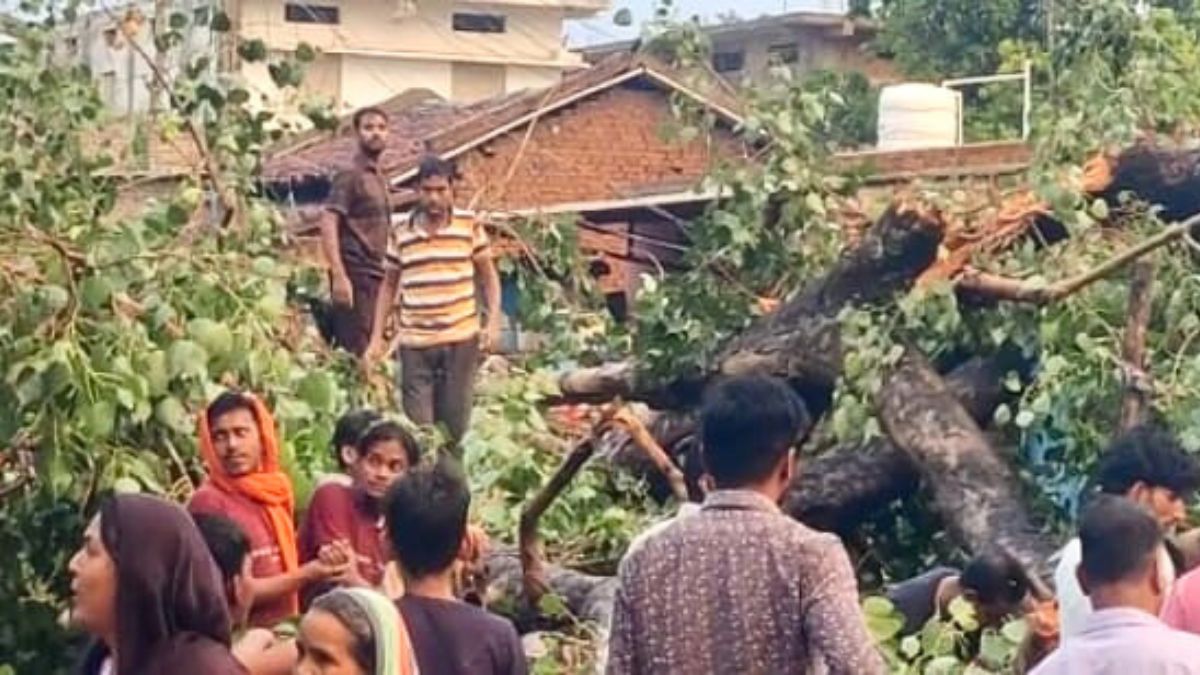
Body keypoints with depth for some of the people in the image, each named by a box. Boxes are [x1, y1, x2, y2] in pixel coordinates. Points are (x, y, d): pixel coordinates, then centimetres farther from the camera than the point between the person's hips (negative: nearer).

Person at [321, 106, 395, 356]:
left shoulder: (380, 178, 17)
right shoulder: (350, 176, -7)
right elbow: (328, 225, -15)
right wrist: (339, 276, -23)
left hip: (377, 277, 8)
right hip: (356, 275, -8)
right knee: (354, 351, -9)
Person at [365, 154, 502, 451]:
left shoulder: (470, 226, 1)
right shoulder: (401, 233, 4)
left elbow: (489, 276, 10)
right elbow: (389, 285, 13)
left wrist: (493, 323, -2)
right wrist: (377, 338, 9)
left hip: (461, 339, -1)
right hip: (415, 342, 1)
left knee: (455, 424, 5)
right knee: (417, 426, 0)